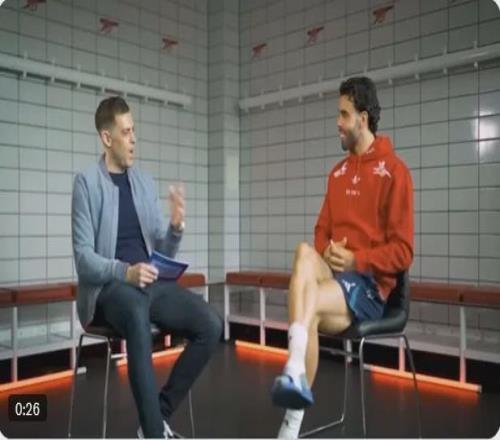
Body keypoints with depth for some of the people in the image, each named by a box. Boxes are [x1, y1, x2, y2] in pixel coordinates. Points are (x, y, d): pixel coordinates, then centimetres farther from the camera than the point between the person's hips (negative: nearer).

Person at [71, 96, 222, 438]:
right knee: (137, 311, -39)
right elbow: (84, 258, -9)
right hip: (108, 286, -5)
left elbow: (164, 253, 13)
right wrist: (125, 272, -26)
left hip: (151, 282, 5)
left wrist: (176, 227, -8)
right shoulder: (87, 183, -1)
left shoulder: (146, 182, 14)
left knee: (211, 324, -17)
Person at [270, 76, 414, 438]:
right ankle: (296, 374, -38)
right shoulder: (338, 172, 18)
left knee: (308, 305, -31)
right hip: (333, 276, 5)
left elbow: (402, 252, -7)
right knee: (305, 252, -29)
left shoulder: (394, 170, -3)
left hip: (369, 284, -5)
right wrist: (326, 251, -5)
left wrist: (355, 259, -19)